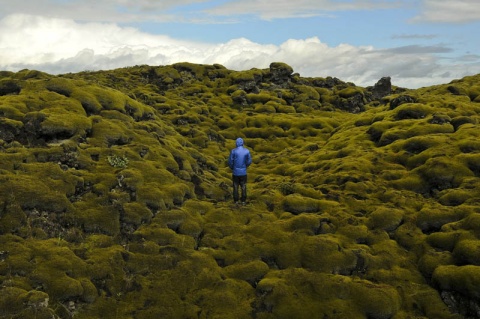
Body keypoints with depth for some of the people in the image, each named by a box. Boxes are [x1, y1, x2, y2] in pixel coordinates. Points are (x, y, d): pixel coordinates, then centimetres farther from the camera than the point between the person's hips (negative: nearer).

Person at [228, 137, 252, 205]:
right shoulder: (247, 151, -6)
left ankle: (236, 200, 15)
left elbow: (230, 161, -9)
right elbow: (249, 161, 0)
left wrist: (232, 168, 11)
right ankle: (243, 200, 14)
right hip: (243, 172, 1)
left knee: (235, 186, 11)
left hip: (235, 172, -1)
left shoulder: (233, 151, -12)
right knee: (243, 186, 11)